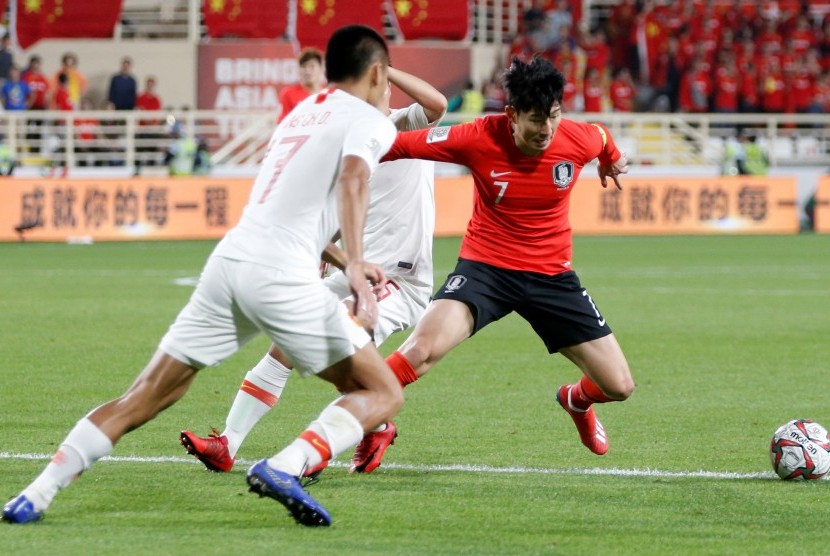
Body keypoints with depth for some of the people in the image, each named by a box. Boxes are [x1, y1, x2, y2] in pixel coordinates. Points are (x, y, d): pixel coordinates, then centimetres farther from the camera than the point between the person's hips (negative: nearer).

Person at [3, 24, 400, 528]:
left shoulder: (302, 113, 28)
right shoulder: (368, 120, 4)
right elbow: (353, 177, -18)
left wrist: (348, 265, 47)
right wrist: (355, 266, -30)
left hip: (231, 257, 7)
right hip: (281, 274, -7)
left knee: (144, 399, 12)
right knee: (383, 394, 2)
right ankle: (285, 468, -21)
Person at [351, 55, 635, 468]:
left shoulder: (578, 140, -13)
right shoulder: (480, 139, -20)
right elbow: (401, 145, -11)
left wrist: (612, 162, 35)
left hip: (552, 274, 3)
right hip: (486, 266, -3)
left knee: (619, 386, 1)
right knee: (422, 349, -29)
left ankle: (576, 401, 40)